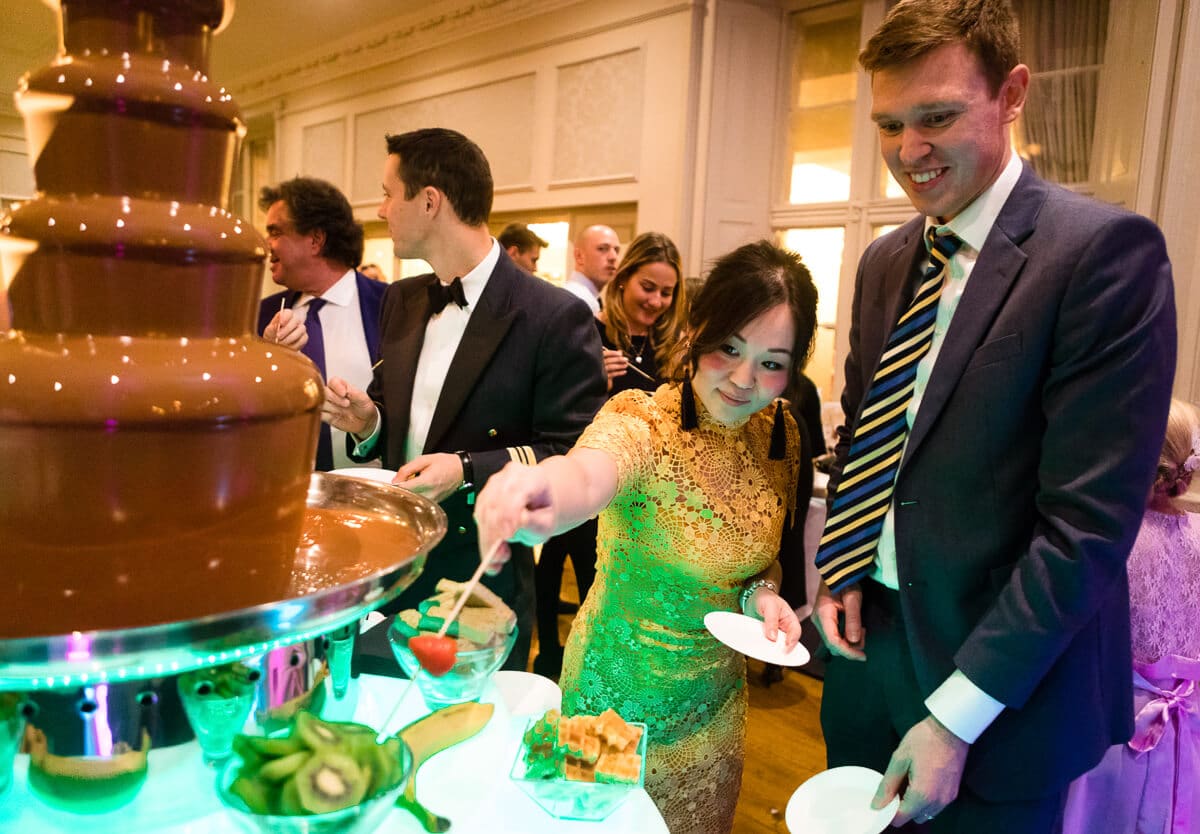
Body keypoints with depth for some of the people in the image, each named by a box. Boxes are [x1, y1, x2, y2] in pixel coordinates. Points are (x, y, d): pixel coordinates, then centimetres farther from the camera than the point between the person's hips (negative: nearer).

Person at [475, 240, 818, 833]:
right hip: (621, 698, -4)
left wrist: (760, 594, -13)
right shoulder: (643, 421, -25)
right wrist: (559, 486, -71)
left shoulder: (780, 434, -8)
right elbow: (592, 471, -49)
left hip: (716, 700, 5)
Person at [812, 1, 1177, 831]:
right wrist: (841, 572, 0)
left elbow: (1091, 519, -20)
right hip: (868, 639, 6)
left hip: (1003, 684, -6)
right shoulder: (884, 263, 6)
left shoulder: (1106, 250, -15)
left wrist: (957, 716, -18)